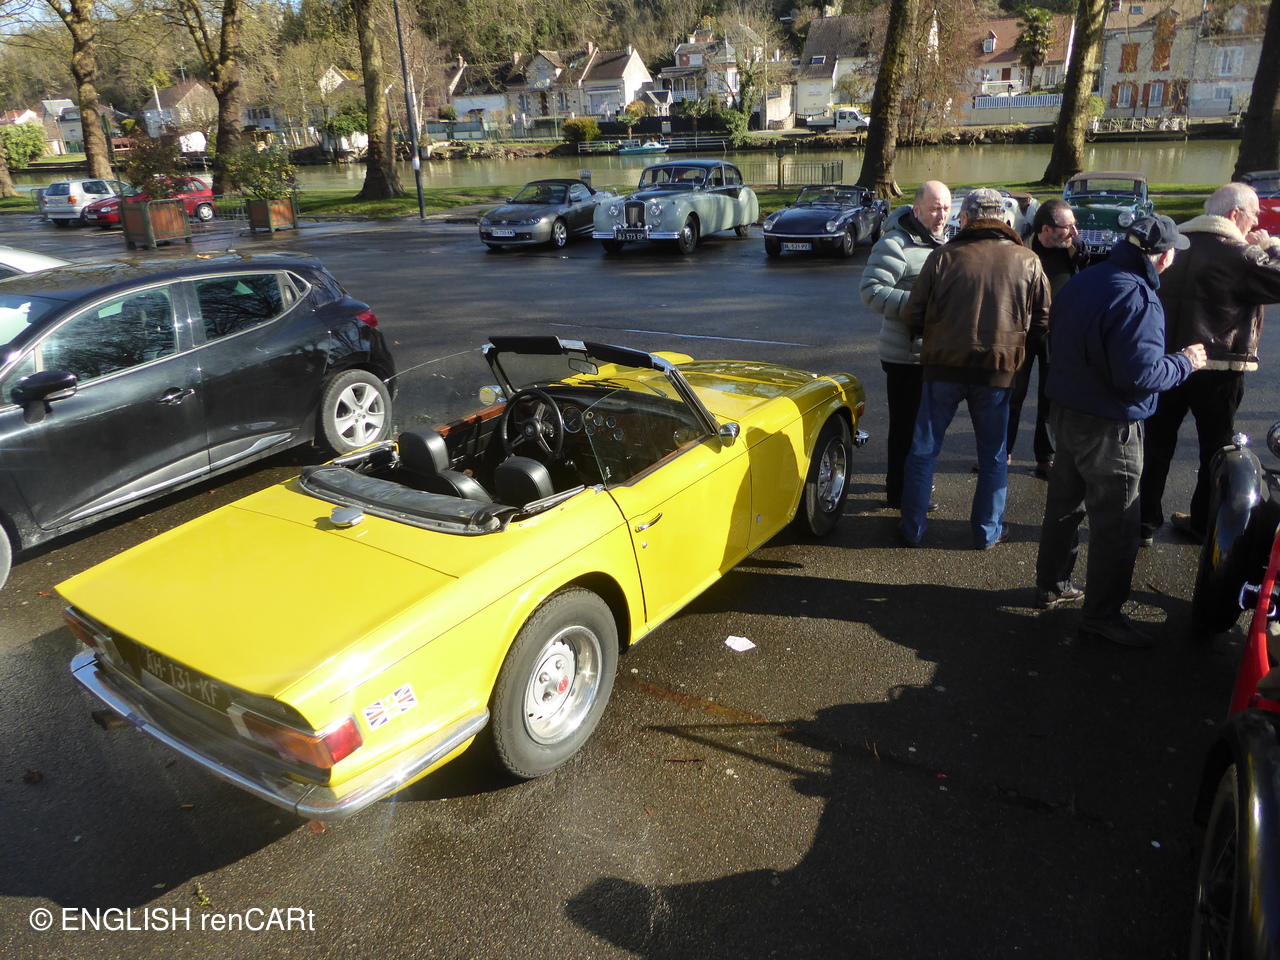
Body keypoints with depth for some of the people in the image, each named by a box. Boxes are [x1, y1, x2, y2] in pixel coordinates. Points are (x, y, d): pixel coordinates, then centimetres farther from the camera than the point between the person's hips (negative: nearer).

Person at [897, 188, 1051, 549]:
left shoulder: (943, 257, -7)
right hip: (998, 370, 2)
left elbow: (912, 316, -7)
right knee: (994, 455, 16)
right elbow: (1043, 319, 4)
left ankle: (912, 528, 17)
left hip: (944, 366, -1)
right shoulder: (1027, 262, -1)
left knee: (923, 450, 11)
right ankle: (987, 531, 24)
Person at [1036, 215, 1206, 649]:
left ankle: (1051, 585, 34)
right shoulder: (1136, 297, -22)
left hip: (1065, 412, 9)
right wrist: (1184, 362, -10)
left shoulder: (1083, 281, 4)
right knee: (1115, 522, 2)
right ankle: (1102, 613, 11)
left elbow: (1058, 341, 16)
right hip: (1108, 428, -9)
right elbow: (1139, 373, -26)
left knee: (1065, 503, 20)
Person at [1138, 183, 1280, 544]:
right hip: (1218, 368, -4)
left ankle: (1146, 520, 14)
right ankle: (1205, 523, 21)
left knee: (1157, 444, 11)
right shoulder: (1239, 255, -13)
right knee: (1216, 447, 12)